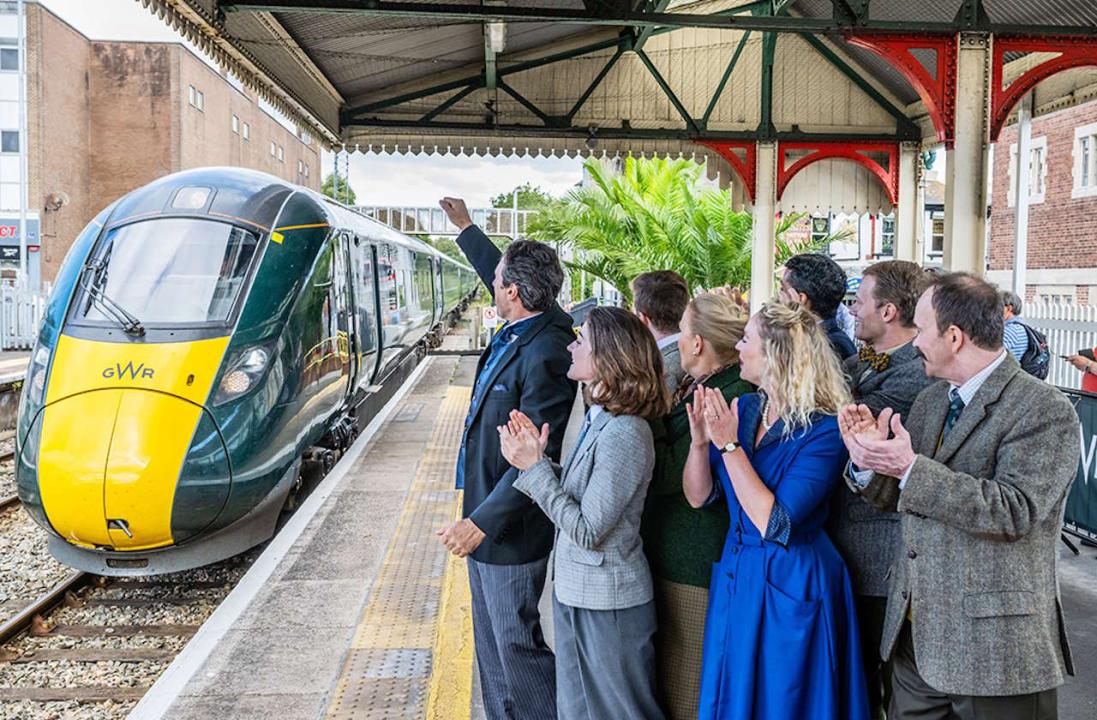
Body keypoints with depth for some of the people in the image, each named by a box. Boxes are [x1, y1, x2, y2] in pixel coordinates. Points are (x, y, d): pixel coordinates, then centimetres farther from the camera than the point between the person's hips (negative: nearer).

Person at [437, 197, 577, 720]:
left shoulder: (544, 355, -25)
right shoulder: (518, 332, 2)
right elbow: (498, 271, 25)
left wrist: (482, 521, -29)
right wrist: (465, 227, 36)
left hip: (510, 533, -10)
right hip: (486, 521, 10)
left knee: (516, 646, 2)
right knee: (492, 647, 21)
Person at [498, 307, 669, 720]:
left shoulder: (624, 433, -25)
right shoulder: (600, 419, 4)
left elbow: (587, 530, -24)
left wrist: (534, 467, -21)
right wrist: (534, 457, -5)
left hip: (608, 606, -9)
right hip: (578, 593, 9)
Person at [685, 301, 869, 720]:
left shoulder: (823, 430, -18)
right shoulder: (743, 409, 2)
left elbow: (774, 524, -25)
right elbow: (698, 496, 1)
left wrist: (729, 445, -26)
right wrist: (700, 441, -17)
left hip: (790, 587, -6)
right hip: (736, 575, 7)